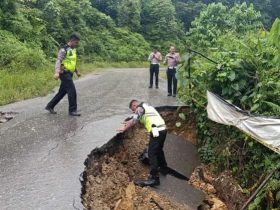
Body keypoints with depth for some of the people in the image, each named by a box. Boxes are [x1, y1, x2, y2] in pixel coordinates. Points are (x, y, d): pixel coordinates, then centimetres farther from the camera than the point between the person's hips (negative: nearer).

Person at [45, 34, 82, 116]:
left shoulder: (73, 50, 15)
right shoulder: (64, 50, -14)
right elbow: (58, 61, -23)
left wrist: (77, 71, 25)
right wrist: (57, 72, -36)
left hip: (69, 74, 9)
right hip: (64, 73, -9)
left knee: (62, 92, 13)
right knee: (72, 90, -12)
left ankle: (50, 106, 23)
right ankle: (72, 110, -5)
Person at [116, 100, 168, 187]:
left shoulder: (140, 108, -2)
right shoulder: (146, 106, 26)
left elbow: (134, 121, -9)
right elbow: (137, 118, 38)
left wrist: (124, 129, 0)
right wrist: (128, 122, 42)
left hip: (156, 131, -9)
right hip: (163, 129, 9)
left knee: (152, 154, -9)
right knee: (159, 150, 28)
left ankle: (154, 178, -13)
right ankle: (163, 168, 44)